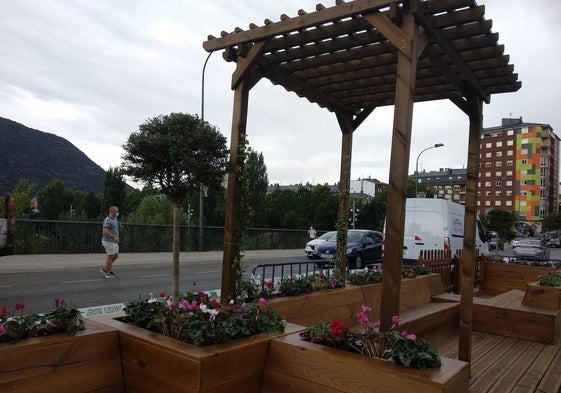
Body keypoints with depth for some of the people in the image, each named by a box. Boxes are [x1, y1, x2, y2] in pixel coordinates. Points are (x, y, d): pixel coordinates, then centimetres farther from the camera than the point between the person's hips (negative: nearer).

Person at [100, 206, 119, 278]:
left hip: (114, 241, 9)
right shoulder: (107, 220, -14)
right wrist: (114, 237, -28)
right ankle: (108, 273, 7)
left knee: (116, 255, 11)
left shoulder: (115, 219, 14)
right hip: (108, 241, -9)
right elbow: (105, 231, -24)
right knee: (110, 256, -3)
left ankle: (105, 269, 20)